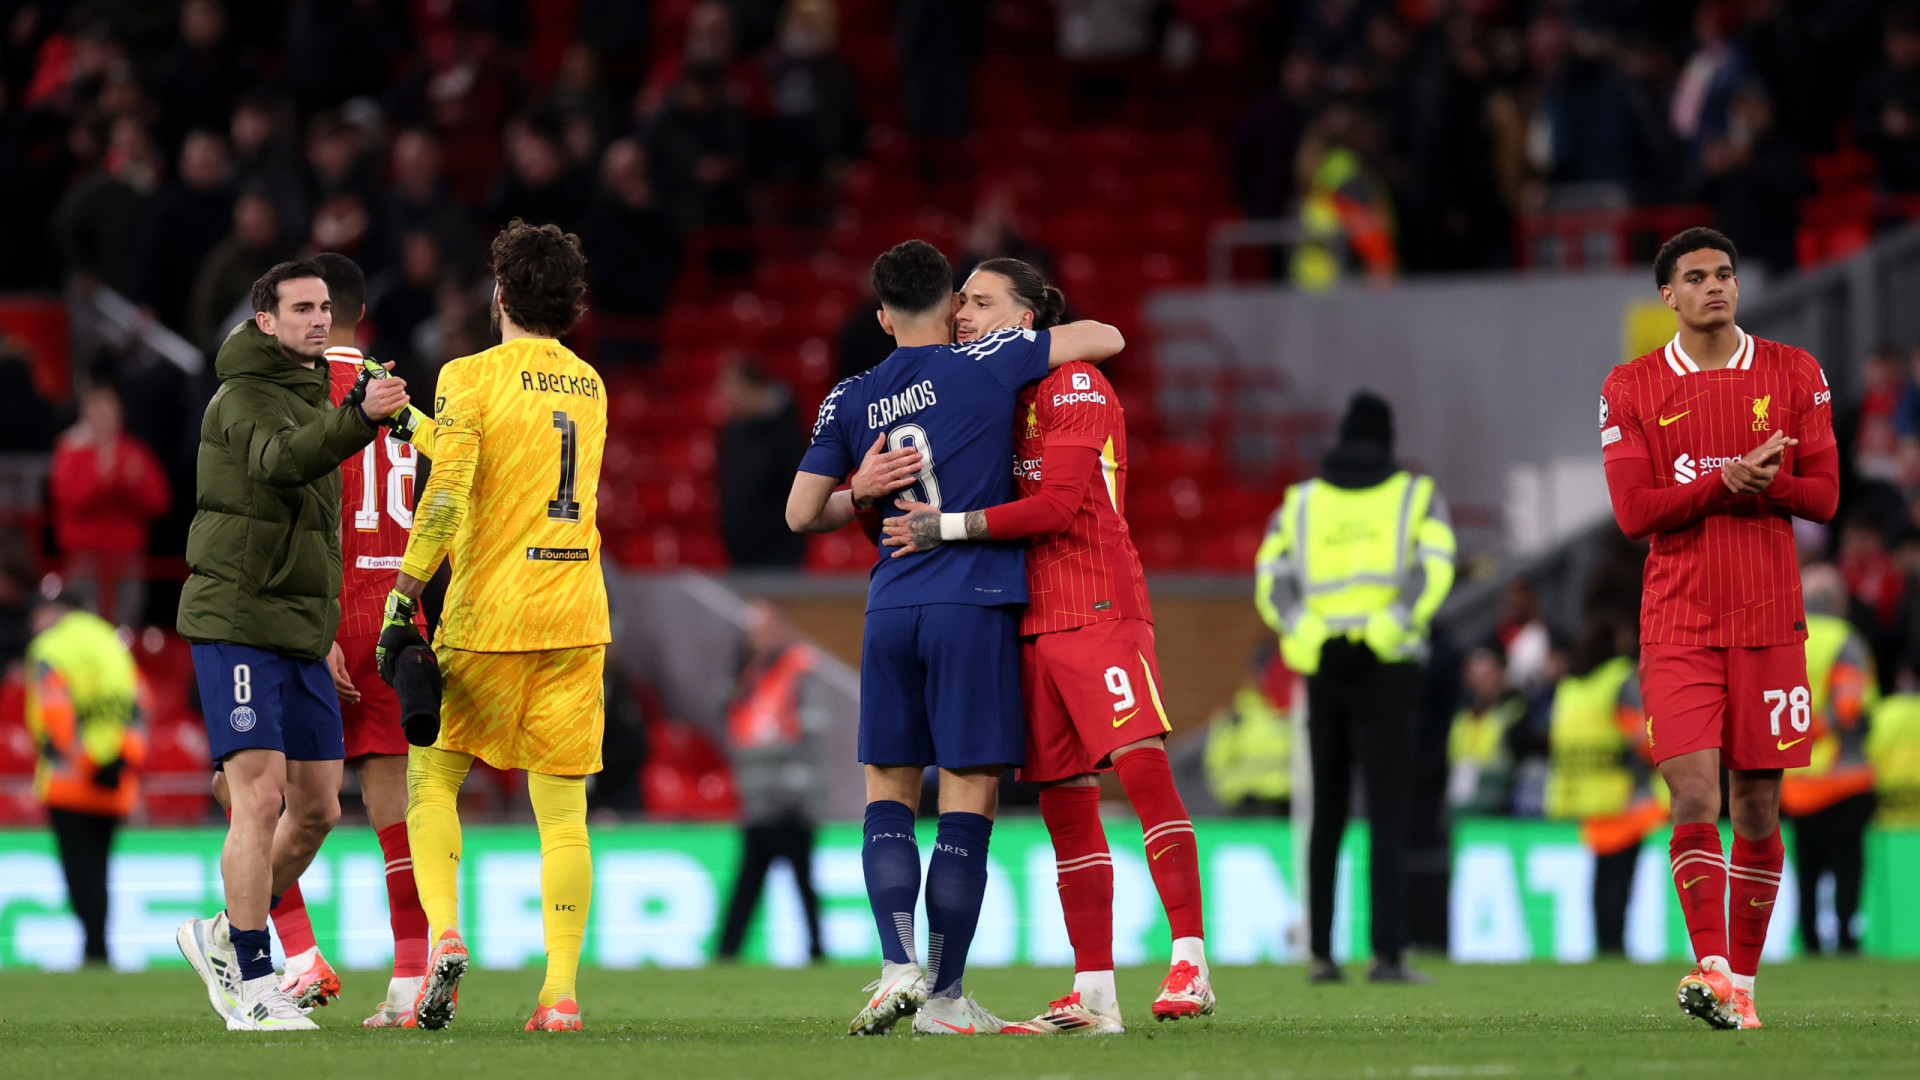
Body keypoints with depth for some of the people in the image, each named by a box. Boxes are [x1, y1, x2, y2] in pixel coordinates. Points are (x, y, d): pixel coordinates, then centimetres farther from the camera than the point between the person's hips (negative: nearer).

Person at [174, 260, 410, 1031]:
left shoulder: (313, 399, 19)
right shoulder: (244, 397, -9)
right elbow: (280, 460, -31)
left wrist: (325, 626, 24)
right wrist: (360, 417, -47)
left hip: (301, 632, 9)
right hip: (237, 626, -9)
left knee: (317, 808, 7)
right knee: (261, 795, -13)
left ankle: (224, 937, 24)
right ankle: (252, 986, -10)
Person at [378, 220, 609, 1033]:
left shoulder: (470, 378, -6)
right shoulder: (589, 386, 13)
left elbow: (445, 498, -16)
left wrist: (402, 601, -12)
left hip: (488, 616, -4)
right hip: (577, 615, 4)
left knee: (432, 773, 11)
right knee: (563, 805, 3)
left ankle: (443, 934, -9)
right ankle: (561, 989, -3)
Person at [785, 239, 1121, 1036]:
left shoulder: (849, 401, 8)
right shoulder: (986, 364, -2)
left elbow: (801, 514, 11)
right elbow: (1106, 338, 5)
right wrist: (1056, 342, 26)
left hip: (892, 607, 3)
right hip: (974, 606, -3)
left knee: (889, 795, 12)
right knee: (967, 804, 0)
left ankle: (898, 966, -6)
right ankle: (944, 997, -1)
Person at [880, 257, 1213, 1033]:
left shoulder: (1073, 385, -5)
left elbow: (1059, 504, -16)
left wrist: (948, 525, -15)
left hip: (1098, 610, -8)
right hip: (1030, 619, 8)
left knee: (1143, 766, -20)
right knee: (1064, 803, 5)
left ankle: (1190, 962, -22)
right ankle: (1093, 996, 6)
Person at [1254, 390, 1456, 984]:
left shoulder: (1300, 502, 14)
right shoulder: (1418, 496, 8)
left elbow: (1271, 582, -1)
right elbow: (1433, 568, -11)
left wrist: (1307, 634, -12)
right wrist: (1391, 628, -16)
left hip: (1322, 669, 3)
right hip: (1386, 668, -3)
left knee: (1326, 814, 12)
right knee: (1387, 816, -5)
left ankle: (1320, 952, 9)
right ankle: (1388, 953, -15)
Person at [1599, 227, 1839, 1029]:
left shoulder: (1793, 374, 6)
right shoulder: (1632, 389, 4)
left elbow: (1822, 495, 2)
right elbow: (1633, 511, -5)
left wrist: (1747, 482, -15)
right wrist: (1730, 482, -15)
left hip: (1769, 621, 1)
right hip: (1678, 623, -1)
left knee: (1758, 805, 3)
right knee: (1694, 795, -14)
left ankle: (1743, 981, 10)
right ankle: (1712, 971, -20)